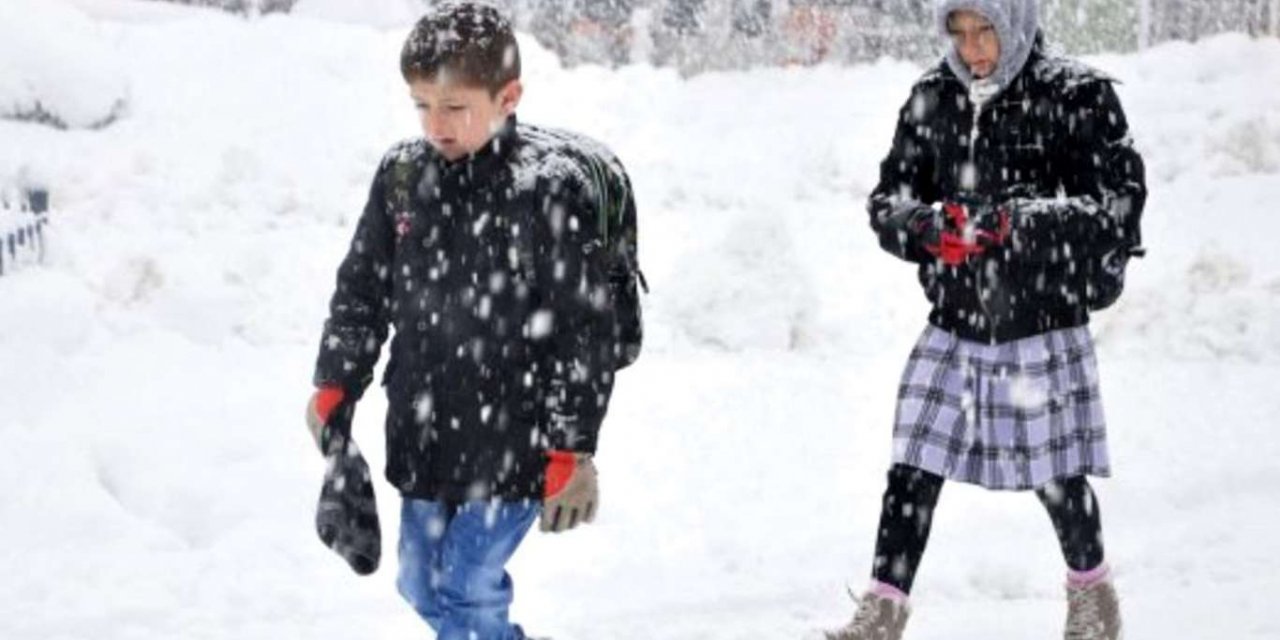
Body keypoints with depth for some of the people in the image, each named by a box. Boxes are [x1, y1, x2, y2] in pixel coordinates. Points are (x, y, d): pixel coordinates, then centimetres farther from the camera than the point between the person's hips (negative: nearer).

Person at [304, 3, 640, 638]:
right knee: (423, 586, 17)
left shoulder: (551, 188, -17)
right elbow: (361, 288, 13)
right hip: (422, 437, 7)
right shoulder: (402, 173, 1)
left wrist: (570, 452, -15)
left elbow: (585, 330, -15)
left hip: (512, 443, -7)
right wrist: (334, 387, 8)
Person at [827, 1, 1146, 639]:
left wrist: (1017, 222, -24)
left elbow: (1119, 205, -13)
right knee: (912, 471, 0)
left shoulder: (1078, 98, -9)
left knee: (1058, 478, 9)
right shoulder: (932, 98, 4)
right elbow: (886, 203, 7)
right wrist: (931, 226, -16)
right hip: (953, 327, 3)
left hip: (1043, 327, -3)